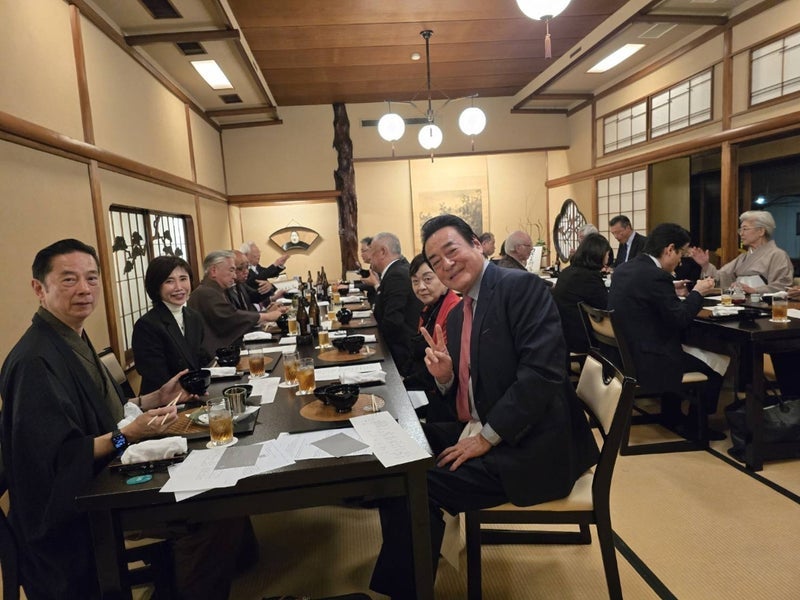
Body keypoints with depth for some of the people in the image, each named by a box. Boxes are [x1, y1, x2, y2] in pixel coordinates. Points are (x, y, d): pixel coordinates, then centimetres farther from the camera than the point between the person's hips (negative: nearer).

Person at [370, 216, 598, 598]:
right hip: (480, 432, 9)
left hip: (529, 447, -9)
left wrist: (486, 437, -20)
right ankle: (401, 565, 28)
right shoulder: (457, 314, 12)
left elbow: (542, 373, -24)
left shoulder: (522, 287, -13)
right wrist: (444, 376, -8)